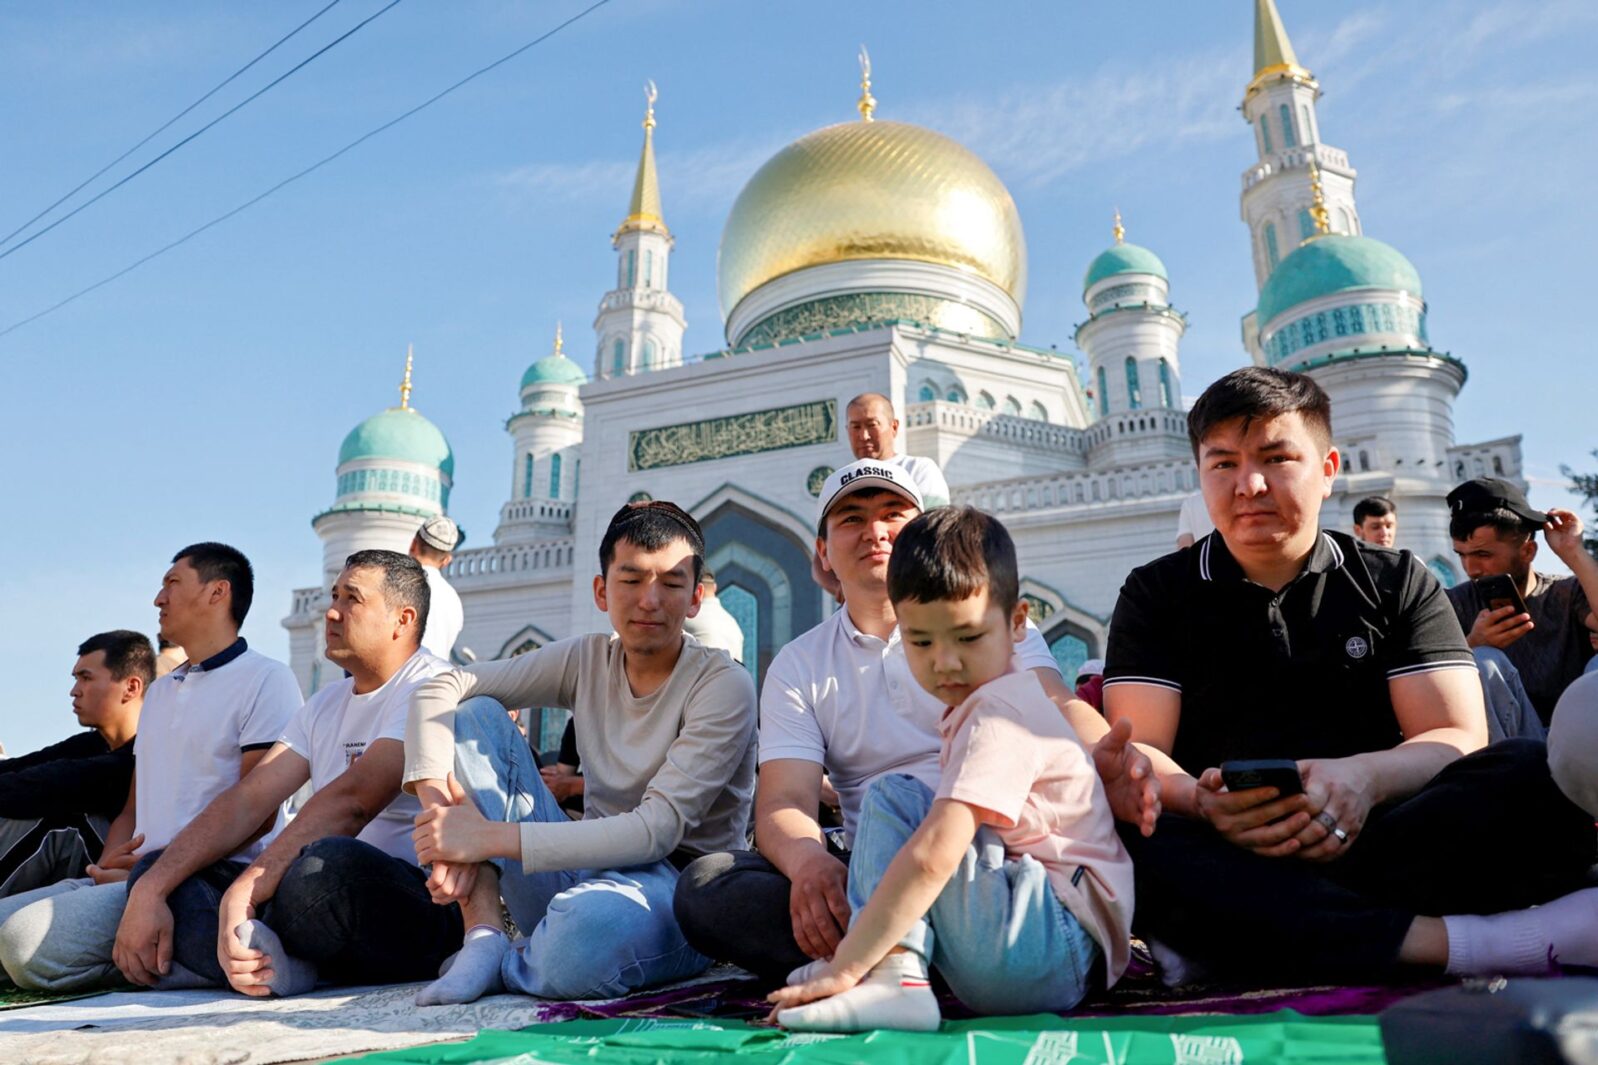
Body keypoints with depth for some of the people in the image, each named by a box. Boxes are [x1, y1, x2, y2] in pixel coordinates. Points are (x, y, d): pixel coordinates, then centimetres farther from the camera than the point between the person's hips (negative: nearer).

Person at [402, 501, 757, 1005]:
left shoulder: (723, 685, -14)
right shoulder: (587, 659, 2)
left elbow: (657, 831, -22)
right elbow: (438, 689, -1)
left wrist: (490, 837, -24)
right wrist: (440, 809, -19)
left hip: (676, 893, -5)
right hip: (583, 869, 6)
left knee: (590, 920, -42)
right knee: (474, 715, -5)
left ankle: (504, 966, -6)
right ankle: (483, 936, -13)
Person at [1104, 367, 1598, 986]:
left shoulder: (1398, 582, 14)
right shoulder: (1156, 595, 10)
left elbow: (1459, 738, 2)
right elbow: (1138, 751, -1)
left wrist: (1362, 777, -21)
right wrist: (1202, 801, -25)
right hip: (1223, 851, -1)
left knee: (1537, 778, -27)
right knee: (1118, 837, -36)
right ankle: (1442, 941, -34)